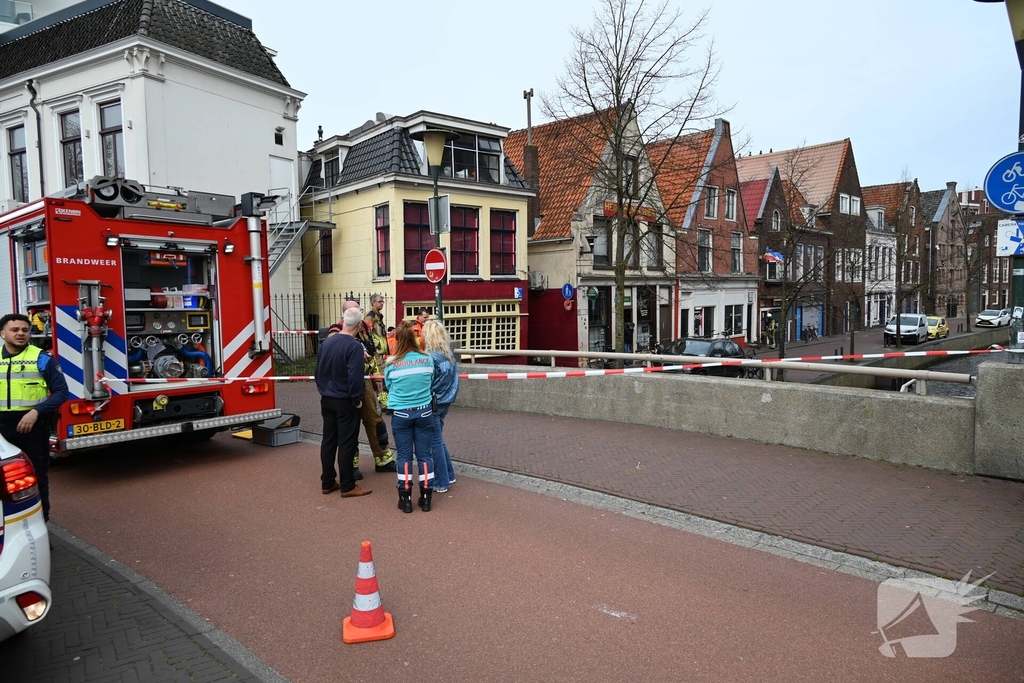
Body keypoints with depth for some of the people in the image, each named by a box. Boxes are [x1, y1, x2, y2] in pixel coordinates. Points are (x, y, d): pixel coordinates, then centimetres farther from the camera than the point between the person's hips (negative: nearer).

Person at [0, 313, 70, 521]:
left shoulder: (42, 359, -4)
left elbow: (61, 391, -6)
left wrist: (36, 411, -19)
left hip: (34, 426, -3)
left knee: (37, 475, 8)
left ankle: (41, 520, 20)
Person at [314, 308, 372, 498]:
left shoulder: (326, 342, 3)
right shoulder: (355, 346, -18)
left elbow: (318, 370, 10)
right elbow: (355, 376, -24)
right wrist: (357, 399, -12)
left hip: (326, 399, 7)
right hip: (345, 401, -7)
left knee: (328, 440, 13)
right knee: (346, 443, 0)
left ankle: (327, 483, 22)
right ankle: (347, 486, 7)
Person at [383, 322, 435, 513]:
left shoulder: (391, 363, -8)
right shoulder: (427, 360, -3)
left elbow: (389, 387, 6)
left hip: (401, 414, -1)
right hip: (424, 412, 2)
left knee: (404, 456, 8)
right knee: (424, 454, 9)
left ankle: (406, 499, 15)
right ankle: (426, 498, 15)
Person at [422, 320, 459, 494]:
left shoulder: (430, 357, -19)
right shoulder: (449, 354, 3)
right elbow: (453, 378, 10)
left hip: (433, 404, -7)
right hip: (445, 402, 7)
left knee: (435, 443, 4)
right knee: (438, 440, 20)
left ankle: (441, 483, 12)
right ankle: (449, 475, 28)